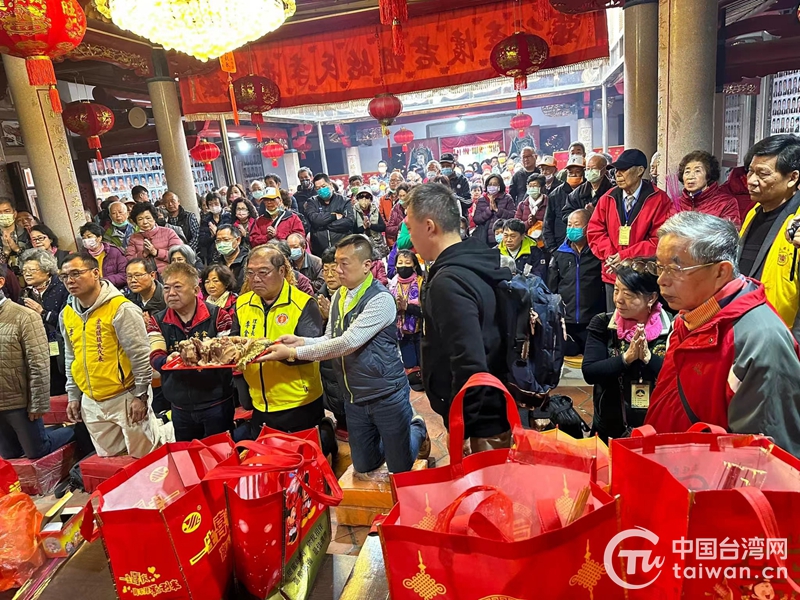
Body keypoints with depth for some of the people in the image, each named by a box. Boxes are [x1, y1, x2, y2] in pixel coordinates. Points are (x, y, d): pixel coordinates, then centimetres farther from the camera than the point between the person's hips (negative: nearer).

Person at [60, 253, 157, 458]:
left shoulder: (121, 309, -16)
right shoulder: (66, 314, 6)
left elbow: (141, 355, -15)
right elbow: (70, 358, 17)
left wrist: (141, 395, -14)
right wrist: (74, 396, 17)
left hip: (125, 398, -7)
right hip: (91, 402, 7)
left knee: (141, 458, 5)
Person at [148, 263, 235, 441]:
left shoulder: (217, 315, -9)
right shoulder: (158, 321, 2)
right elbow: (155, 358, -8)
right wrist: (168, 360, -31)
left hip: (216, 404, -3)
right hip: (180, 407, 4)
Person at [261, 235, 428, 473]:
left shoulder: (380, 299, -21)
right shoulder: (339, 297, 4)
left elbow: (348, 342, -28)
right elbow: (331, 340, 8)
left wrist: (294, 353, -26)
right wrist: (302, 340, -12)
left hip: (386, 395, -7)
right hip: (354, 397, 7)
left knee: (399, 470, 8)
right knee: (364, 468, 18)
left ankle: (417, 429, 36)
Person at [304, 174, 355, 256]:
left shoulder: (344, 201, 4)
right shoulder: (312, 202, 9)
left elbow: (349, 222, -11)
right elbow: (314, 219, -10)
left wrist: (323, 225, -10)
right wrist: (334, 216, -9)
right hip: (319, 252, 1)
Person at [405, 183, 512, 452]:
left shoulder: (449, 282, -25)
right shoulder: (479, 264, 4)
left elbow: (470, 364, -29)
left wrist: (459, 428, -18)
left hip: (480, 421, -9)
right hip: (496, 408, 9)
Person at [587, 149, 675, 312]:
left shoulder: (659, 200, -5)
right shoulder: (607, 198, 6)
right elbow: (594, 231, 6)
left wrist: (626, 256, -16)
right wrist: (610, 256, -11)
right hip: (613, 274, 4)